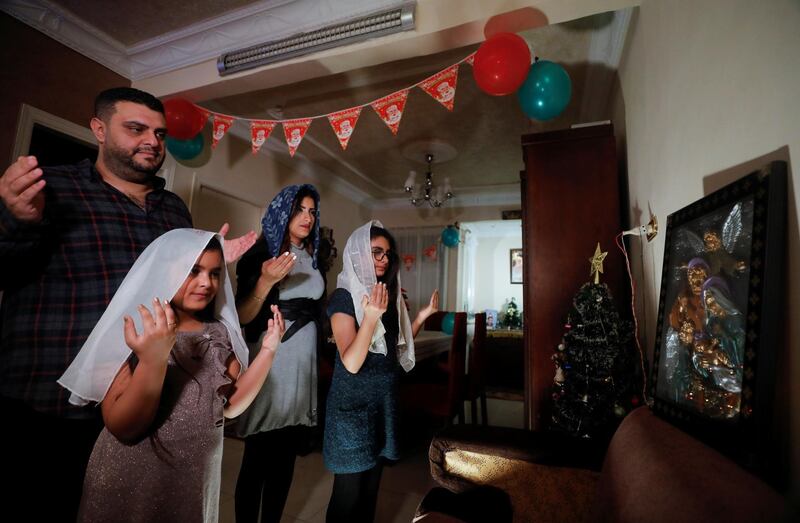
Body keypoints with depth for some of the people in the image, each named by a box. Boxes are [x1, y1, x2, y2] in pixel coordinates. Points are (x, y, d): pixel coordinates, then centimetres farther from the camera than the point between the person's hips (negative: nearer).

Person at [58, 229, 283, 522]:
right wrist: (152, 360, -35)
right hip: (130, 484, -3)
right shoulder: (131, 328, -14)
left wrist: (268, 350, -14)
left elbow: (231, 406, -4)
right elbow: (122, 428, -19)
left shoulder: (219, 333, -2)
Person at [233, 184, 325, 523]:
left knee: (286, 459, 15)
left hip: (304, 366, 6)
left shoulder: (311, 259, 12)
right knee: (257, 462, 3)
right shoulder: (261, 254, -6)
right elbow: (242, 317, -14)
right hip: (269, 366, -6)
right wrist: (265, 282, -29)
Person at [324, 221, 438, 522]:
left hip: (384, 398, 7)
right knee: (349, 489, 8)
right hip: (354, 402, -6)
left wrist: (423, 316, 2)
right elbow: (351, 363, -24)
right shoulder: (344, 296, -15)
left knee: (371, 482, 20)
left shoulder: (387, 292, 5)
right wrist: (370, 317, -37)